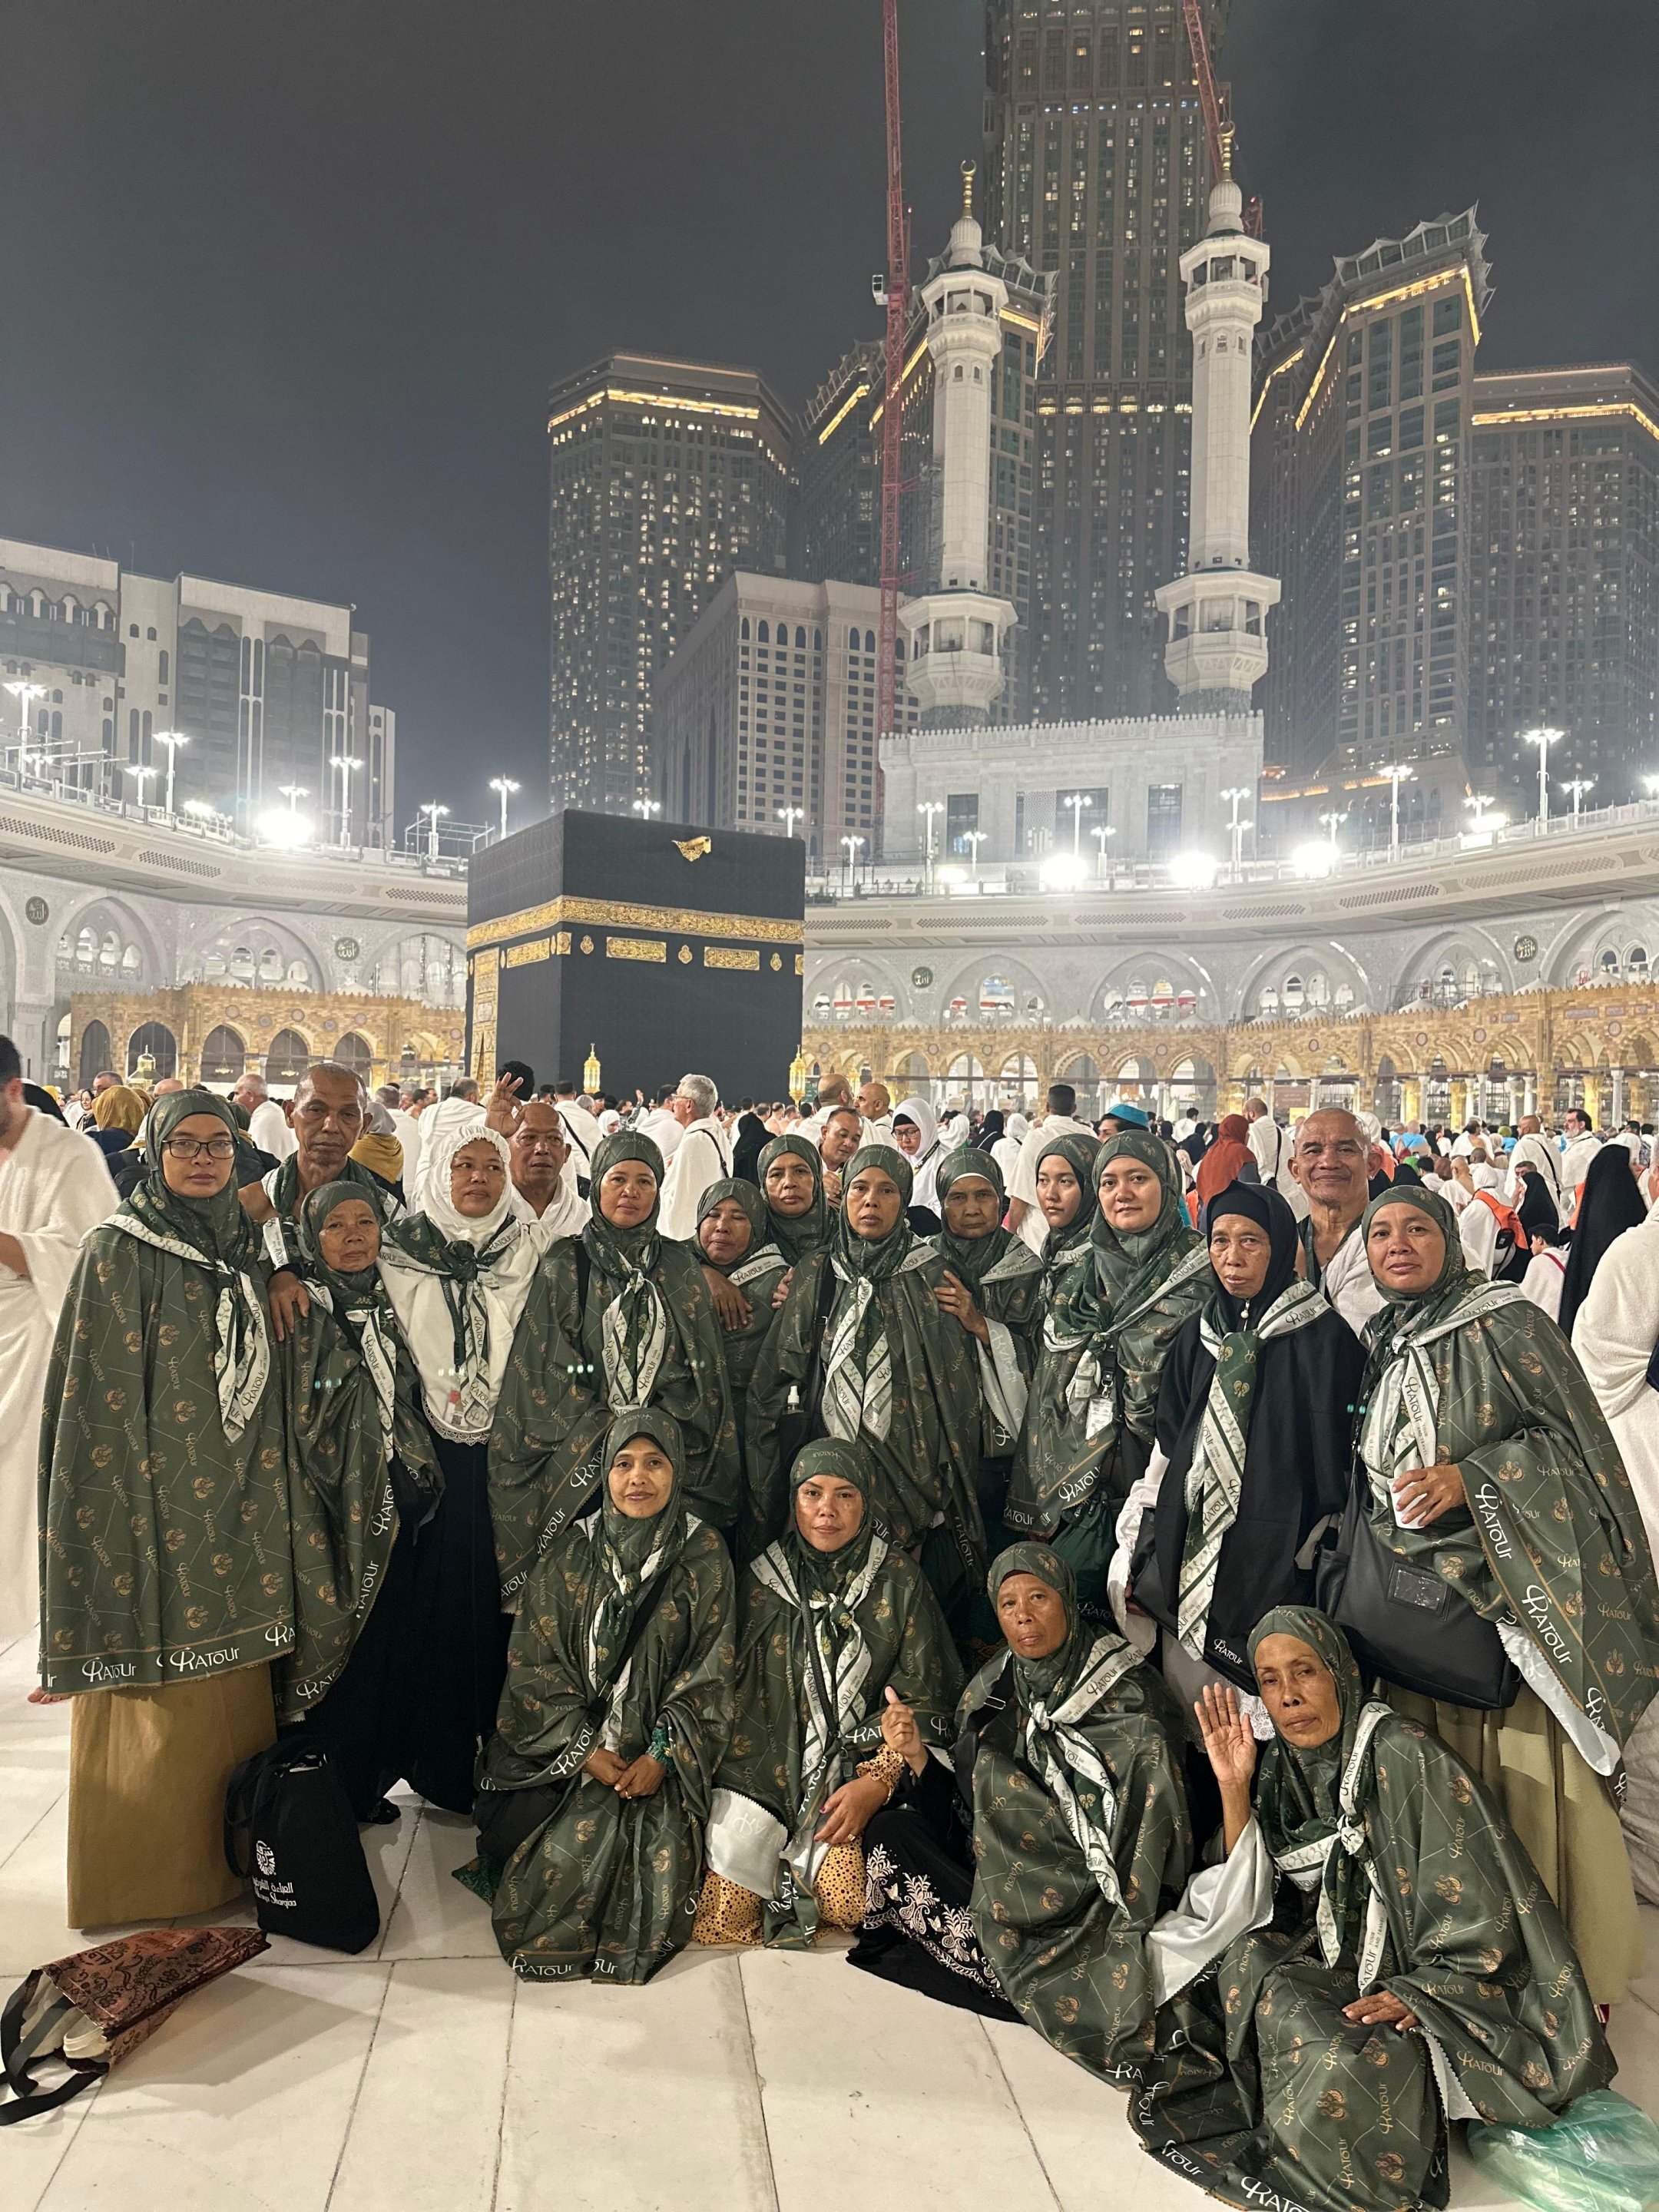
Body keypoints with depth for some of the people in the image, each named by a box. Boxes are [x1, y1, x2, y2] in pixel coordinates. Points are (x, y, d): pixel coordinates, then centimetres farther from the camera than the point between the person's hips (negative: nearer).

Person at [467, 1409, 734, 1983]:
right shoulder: (568, 1556, -1)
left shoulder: (704, 1557, -3)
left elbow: (709, 1669, -4)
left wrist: (662, 1756, -15)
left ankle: (630, 1945, 9)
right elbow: (536, 1664, -2)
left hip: (660, 1747, -1)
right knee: (554, 1847, -18)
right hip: (568, 1743, 1)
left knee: (662, 1850, -21)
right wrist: (585, 1752, -13)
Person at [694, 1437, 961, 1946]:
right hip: (760, 1778, 1)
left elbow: (924, 1700, 0)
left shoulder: (900, 1584, 1)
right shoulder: (759, 1580, 4)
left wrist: (877, 1780, -12)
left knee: (849, 1905, -22)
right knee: (717, 1930, -12)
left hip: (854, 1775, 0)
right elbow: (730, 1691, 8)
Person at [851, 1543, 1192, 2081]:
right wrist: (917, 1756, -12)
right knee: (891, 1830, -15)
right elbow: (965, 1822, 5)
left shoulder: (1129, 1697, -9)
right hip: (1002, 1883, 7)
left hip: (1090, 1900, -6)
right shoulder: (991, 1692, 4)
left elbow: (1156, 1830, -9)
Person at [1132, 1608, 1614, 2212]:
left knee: (1352, 2066, -33)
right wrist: (1233, 1786, -9)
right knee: (1239, 1963, -18)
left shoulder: (1405, 1759, -21)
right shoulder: (1285, 1767, 0)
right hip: (1339, 1953, 7)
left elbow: (1483, 1914, -17)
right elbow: (1250, 1897, 1)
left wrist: (1415, 1998, -25)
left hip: (1435, 1986, -6)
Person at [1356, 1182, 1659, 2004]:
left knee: (1538, 1781, -3)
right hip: (1421, 1597, 5)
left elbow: (1575, 1434, -9)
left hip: (1517, 1588, -5)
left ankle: (1574, 1983, 14)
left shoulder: (1503, 1322, -6)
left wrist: (1470, 1477, -17)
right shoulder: (1380, 1347, 13)